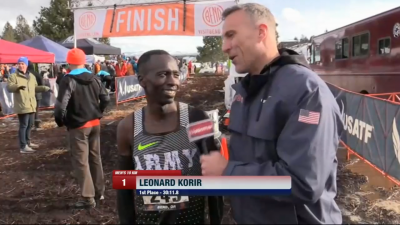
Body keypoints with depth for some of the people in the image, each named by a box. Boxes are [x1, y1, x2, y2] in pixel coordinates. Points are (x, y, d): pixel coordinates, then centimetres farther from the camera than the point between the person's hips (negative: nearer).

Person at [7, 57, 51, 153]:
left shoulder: (31, 76, 14)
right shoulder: (13, 76, -6)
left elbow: (35, 88, 24)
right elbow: (9, 87, -20)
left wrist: (45, 88, 14)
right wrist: (18, 86, -39)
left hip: (31, 105, 7)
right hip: (22, 106, -7)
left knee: (29, 125, 17)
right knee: (23, 125, -6)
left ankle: (28, 142, 32)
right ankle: (23, 147, -1)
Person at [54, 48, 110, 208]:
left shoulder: (68, 80, -14)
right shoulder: (94, 78, 5)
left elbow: (61, 105, -22)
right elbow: (105, 99, 7)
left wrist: (60, 121, -6)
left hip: (78, 126, -6)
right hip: (95, 124, 6)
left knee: (81, 162, 2)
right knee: (95, 157, 17)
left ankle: (88, 198, 7)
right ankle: (99, 192, 27)